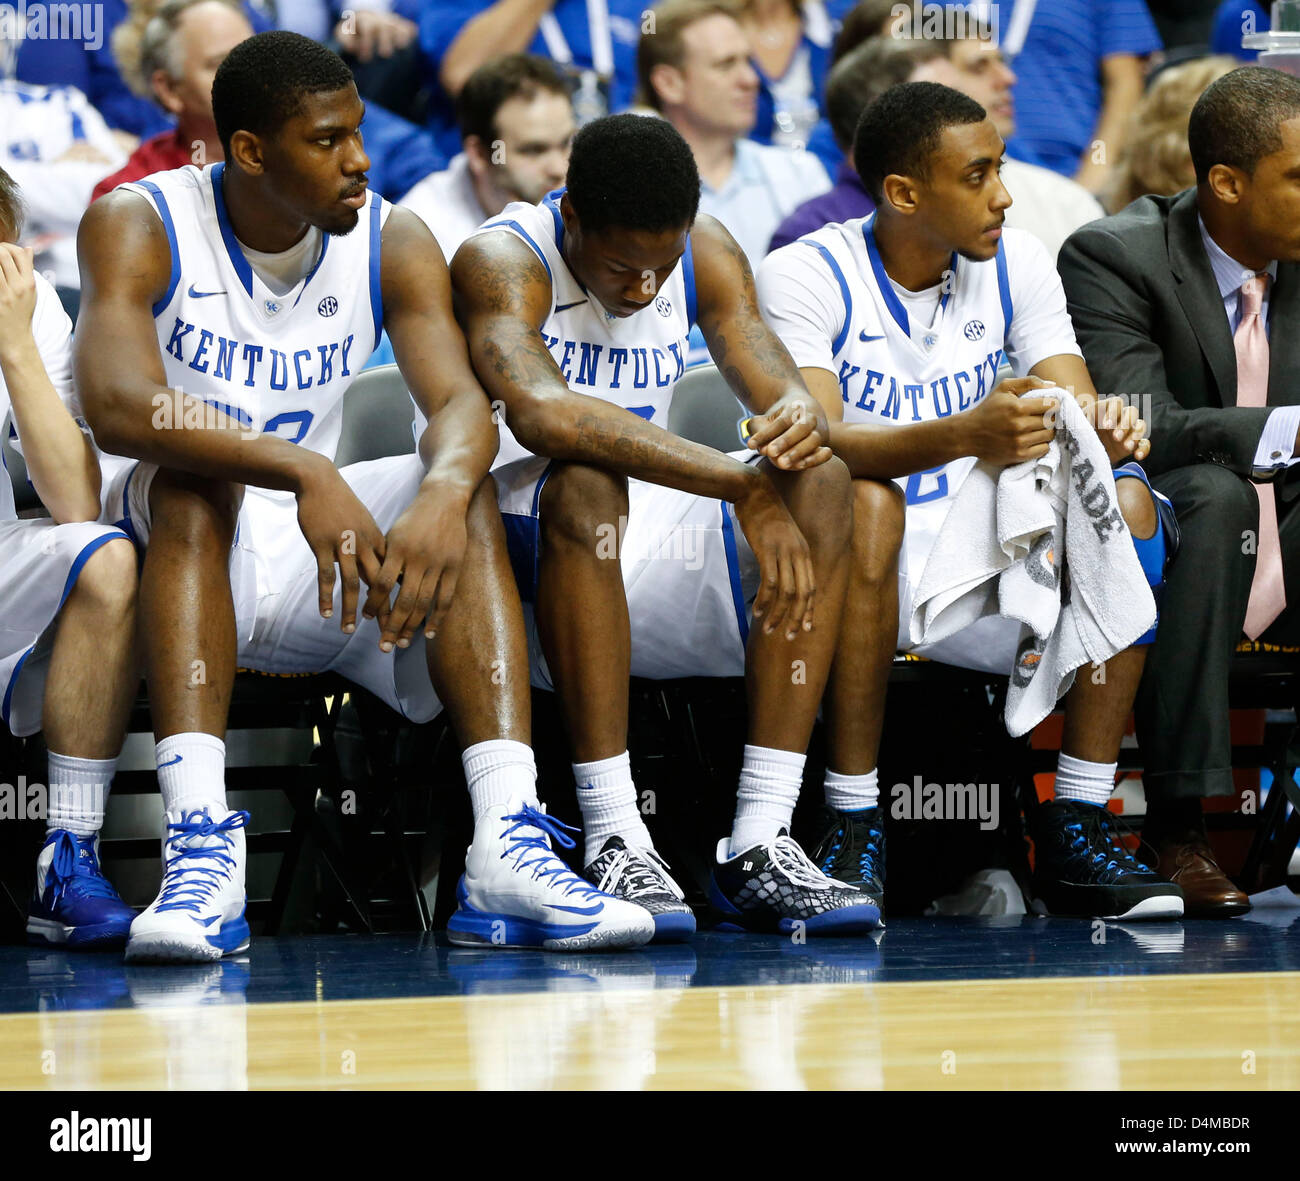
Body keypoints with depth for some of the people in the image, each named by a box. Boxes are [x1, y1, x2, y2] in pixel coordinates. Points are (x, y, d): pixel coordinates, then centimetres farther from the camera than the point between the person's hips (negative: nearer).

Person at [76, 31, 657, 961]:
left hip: (317, 566, 4)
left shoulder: (395, 244, 0)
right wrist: (303, 475, -43)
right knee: (192, 475, -34)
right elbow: (118, 404, -30)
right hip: (177, 546, -3)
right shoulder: (138, 227, -12)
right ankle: (200, 848, -48)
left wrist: (443, 496, -41)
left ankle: (509, 848, -37)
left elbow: (459, 402, -15)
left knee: (466, 494, -22)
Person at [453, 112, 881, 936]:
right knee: (584, 484, -36)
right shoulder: (504, 261, -16)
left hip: (646, 564, 6)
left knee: (821, 484, -17)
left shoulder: (707, 252, 3)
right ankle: (615, 845, -38)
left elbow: (780, 389, -4)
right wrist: (742, 484, -40)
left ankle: (761, 846, -24)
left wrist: (801, 423, -32)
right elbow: (538, 413, -36)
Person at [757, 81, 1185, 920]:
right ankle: (855, 829, -30)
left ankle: (1076, 829, -22)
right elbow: (812, 444, -26)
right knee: (868, 504, -36)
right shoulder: (807, 276, -11)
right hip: (860, 567, -4)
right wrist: (965, 436, -43)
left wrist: (1106, 430, -30)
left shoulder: (1018, 265, 4)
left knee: (1125, 503, -20)